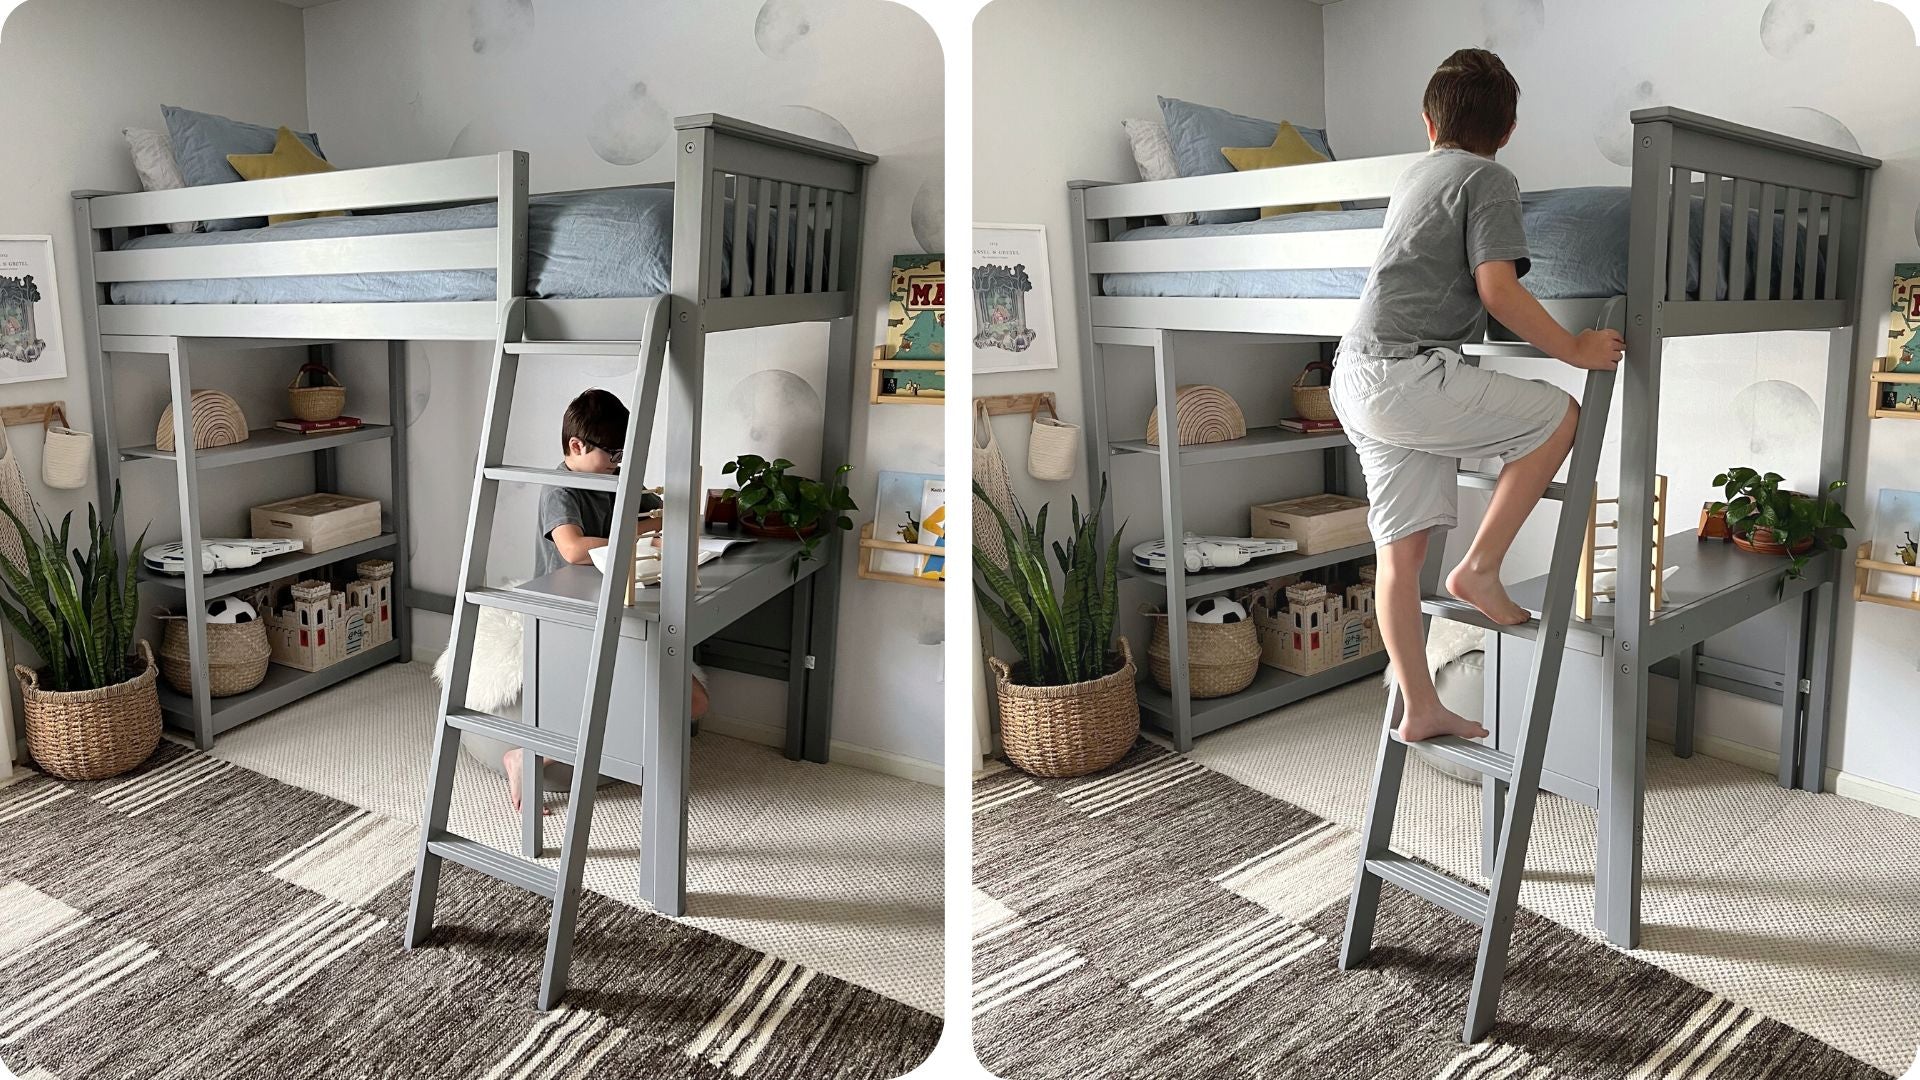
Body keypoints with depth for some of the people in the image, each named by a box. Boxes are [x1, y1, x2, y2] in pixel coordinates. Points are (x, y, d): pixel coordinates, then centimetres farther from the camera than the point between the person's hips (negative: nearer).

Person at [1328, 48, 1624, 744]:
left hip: (1355, 378, 8)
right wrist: (1575, 349, -1)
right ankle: (1480, 570, 5)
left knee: (1401, 549, 8)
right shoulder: (1489, 180, -1)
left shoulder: (1414, 176, 24)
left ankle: (1420, 710, 14)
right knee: (1558, 415, 6)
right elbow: (1498, 292, -11)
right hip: (1407, 373, -8)